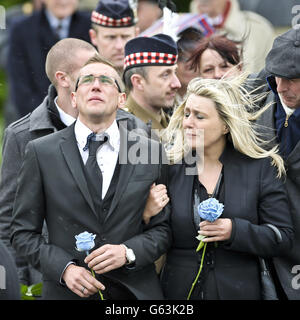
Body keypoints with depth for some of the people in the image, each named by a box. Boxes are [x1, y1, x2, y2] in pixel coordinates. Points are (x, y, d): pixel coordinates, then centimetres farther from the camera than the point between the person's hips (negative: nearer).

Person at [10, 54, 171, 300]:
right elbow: (24, 231, 0)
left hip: (136, 290, 1)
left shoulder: (151, 151, 2)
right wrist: (64, 268, -14)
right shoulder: (41, 152, -1)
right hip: (68, 291, -1)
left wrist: (128, 252, -13)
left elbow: (163, 228, 5)